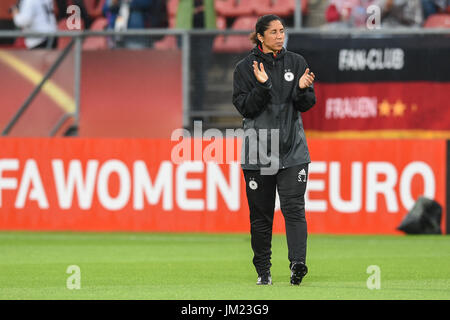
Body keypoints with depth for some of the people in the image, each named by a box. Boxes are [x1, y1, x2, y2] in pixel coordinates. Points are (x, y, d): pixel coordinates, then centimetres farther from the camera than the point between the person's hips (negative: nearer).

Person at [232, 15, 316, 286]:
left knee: (294, 207, -13)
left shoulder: (296, 63, 7)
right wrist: (263, 86, -21)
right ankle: (263, 271, 16)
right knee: (261, 213, 6)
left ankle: (298, 263, -23)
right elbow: (245, 108, -7)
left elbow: (306, 105, 5)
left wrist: (302, 89, -16)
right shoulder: (245, 68, 1)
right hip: (257, 151, -1)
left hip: (293, 150, 1)